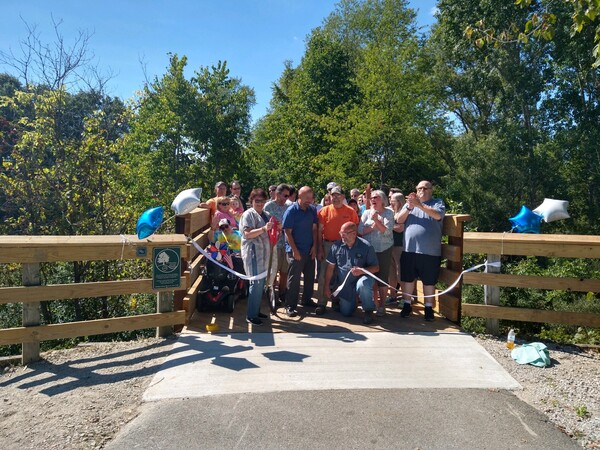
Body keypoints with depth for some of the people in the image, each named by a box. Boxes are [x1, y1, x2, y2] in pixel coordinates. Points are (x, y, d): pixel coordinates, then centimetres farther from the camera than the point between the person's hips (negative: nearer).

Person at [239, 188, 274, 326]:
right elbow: (248, 234, -18)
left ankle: (256, 310, 23)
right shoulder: (248, 214, -7)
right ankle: (251, 315, -2)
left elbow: (270, 232, 25)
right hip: (253, 252, -8)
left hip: (264, 252, 8)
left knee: (261, 282, 11)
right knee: (256, 283, -10)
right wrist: (264, 228, -30)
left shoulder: (266, 214, 16)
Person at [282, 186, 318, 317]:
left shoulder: (312, 210, 4)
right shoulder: (291, 211, -11)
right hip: (295, 250, -5)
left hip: (310, 250, 5)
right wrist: (294, 250, -14)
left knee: (310, 276, 14)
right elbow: (287, 232, -12)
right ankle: (290, 306, 8)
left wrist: (314, 246, 0)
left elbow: (314, 228, 8)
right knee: (294, 279, -1)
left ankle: (307, 299, 31)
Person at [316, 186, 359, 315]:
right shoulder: (325, 210, -1)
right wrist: (320, 249, -6)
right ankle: (322, 303, 7)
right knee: (324, 275, -1)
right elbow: (319, 231, -1)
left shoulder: (351, 211, 0)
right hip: (327, 245, -1)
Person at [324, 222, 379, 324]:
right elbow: (330, 268, 1)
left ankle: (368, 310, -10)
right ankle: (352, 301, 41)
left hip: (362, 278, -3)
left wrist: (362, 271, -29)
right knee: (346, 313, 4)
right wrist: (326, 286, 2)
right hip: (344, 284, 3)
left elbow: (376, 267, -11)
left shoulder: (366, 246, -15)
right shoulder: (336, 246, -6)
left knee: (362, 285, -39)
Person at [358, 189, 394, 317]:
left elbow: (387, 231, -11)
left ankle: (382, 305, 13)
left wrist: (376, 220, -18)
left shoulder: (388, 212, 0)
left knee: (382, 278, 2)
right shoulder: (367, 213, 7)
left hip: (384, 250, -2)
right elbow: (360, 231, -1)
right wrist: (372, 227, -13)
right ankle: (375, 303, 18)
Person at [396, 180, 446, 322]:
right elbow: (399, 220, 3)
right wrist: (409, 207, -13)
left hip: (430, 251, -3)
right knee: (407, 279, 9)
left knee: (429, 281, 6)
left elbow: (438, 215, -16)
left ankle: (428, 307, 19)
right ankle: (407, 305, 23)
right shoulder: (409, 203, 13)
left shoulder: (438, 202, 5)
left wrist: (419, 205, -24)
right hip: (409, 249, 3)